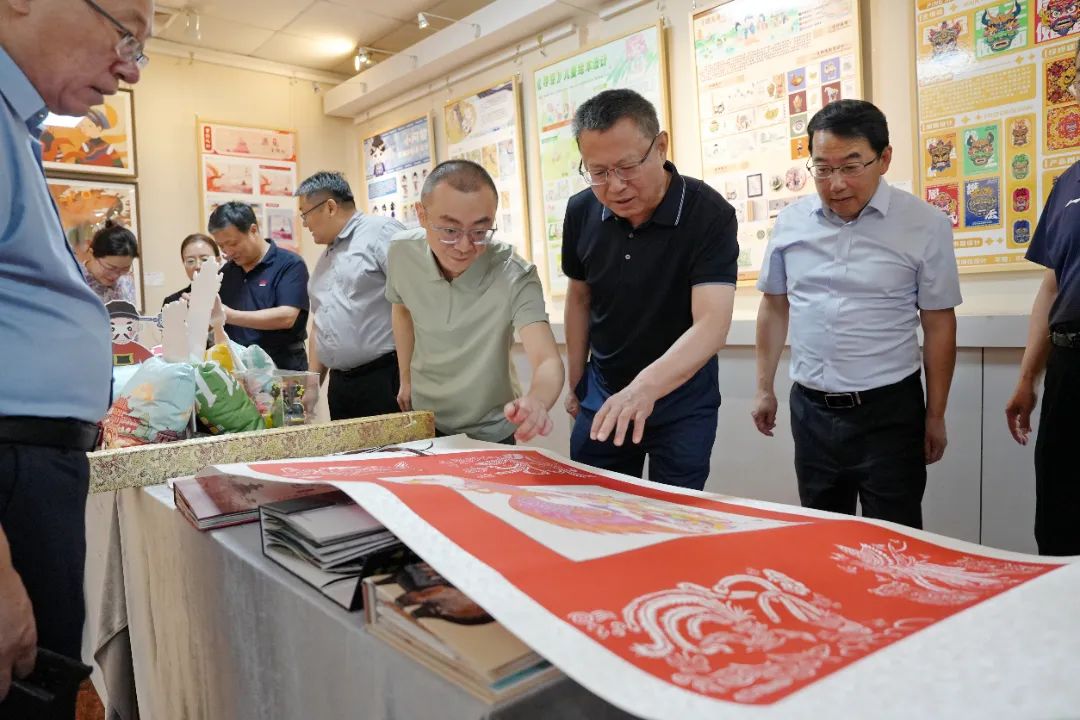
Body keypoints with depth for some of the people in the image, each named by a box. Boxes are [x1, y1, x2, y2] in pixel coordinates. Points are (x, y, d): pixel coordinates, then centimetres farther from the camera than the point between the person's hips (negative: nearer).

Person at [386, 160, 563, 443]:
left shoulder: (516, 277, -29)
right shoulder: (402, 252, -18)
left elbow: (548, 361, -39)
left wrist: (536, 402, -60)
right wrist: (406, 379, 5)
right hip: (424, 420, 3)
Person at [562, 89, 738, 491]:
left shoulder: (709, 214, -21)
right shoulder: (581, 212, -8)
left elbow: (711, 325, -30)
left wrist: (646, 386, -47)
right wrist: (576, 383, 11)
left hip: (681, 397, -4)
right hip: (603, 394, 4)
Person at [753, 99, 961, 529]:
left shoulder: (925, 226, -8)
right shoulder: (790, 223, 0)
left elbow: (938, 324, -2)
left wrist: (936, 414, 0)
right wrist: (764, 389, 11)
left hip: (889, 411, -3)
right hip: (810, 409, 3)